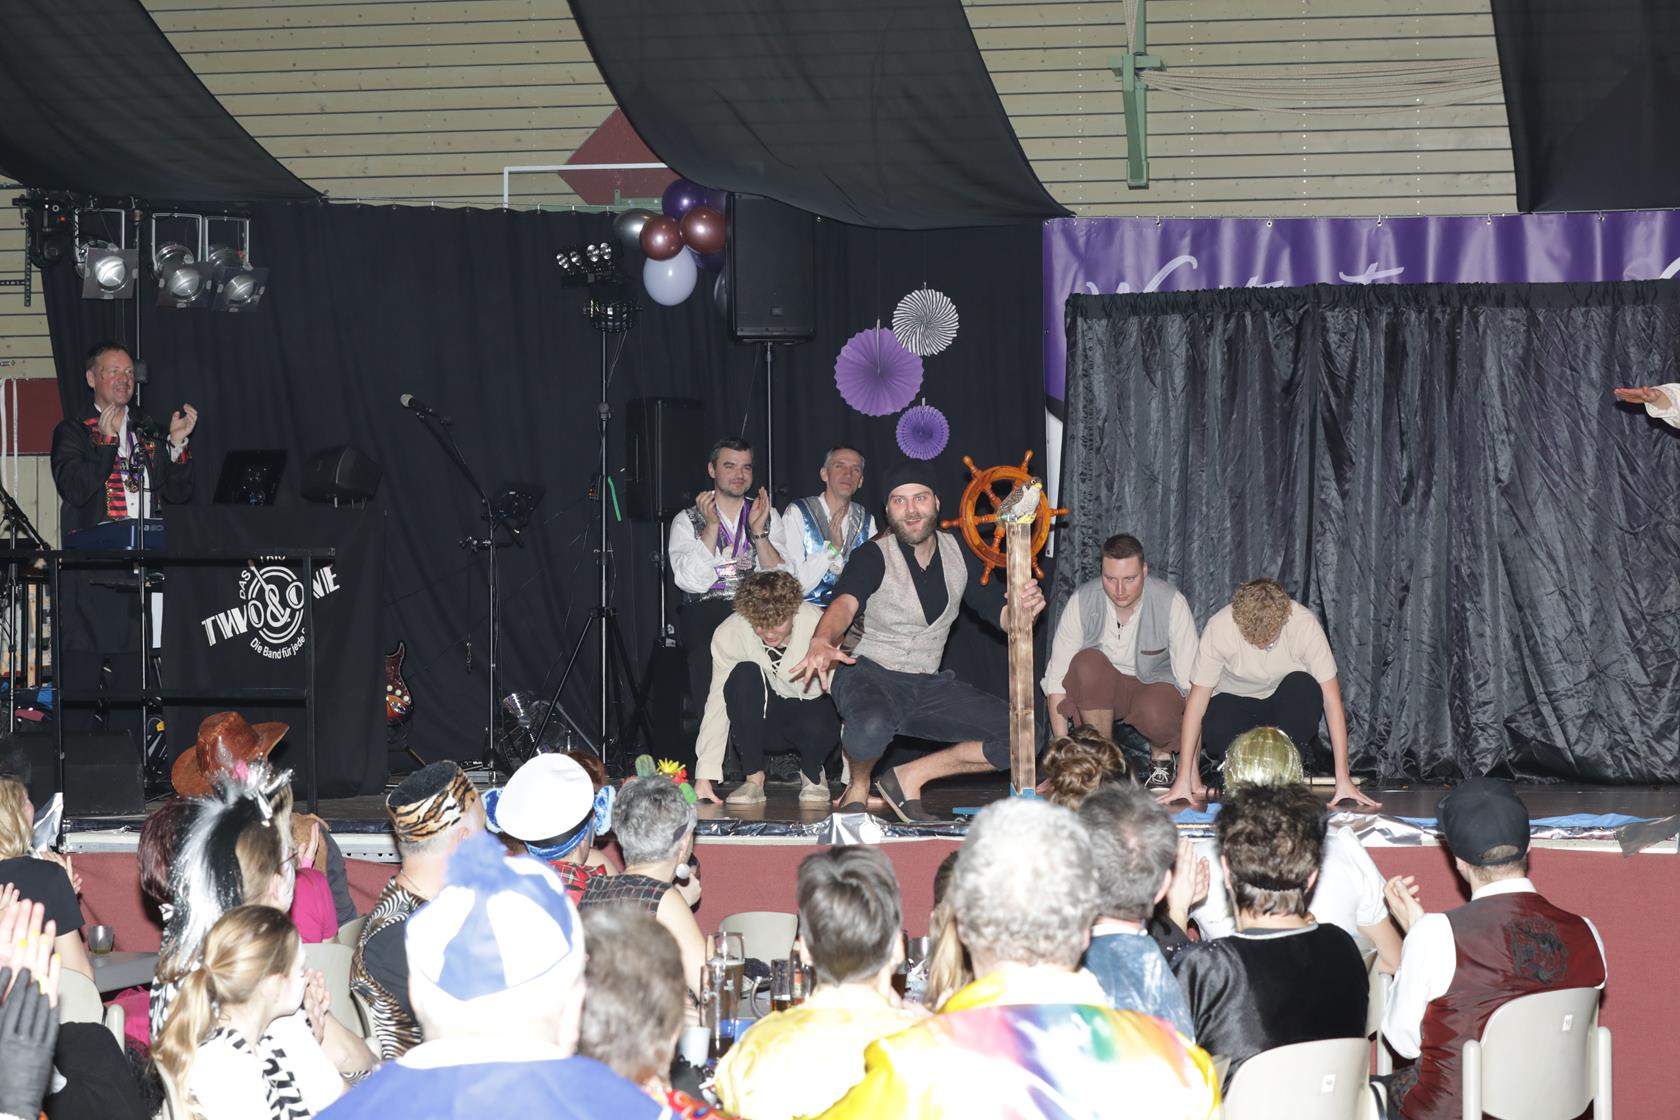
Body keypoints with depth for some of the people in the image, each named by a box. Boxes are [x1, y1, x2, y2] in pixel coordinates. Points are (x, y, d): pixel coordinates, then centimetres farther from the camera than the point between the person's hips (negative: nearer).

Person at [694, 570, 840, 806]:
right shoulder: (729, 633, -21)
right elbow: (717, 703, -16)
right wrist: (705, 775, -23)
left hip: (813, 710, -1)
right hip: (763, 718, 2)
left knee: (816, 725, -37)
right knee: (744, 674, -30)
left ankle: (813, 774, 0)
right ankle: (754, 778, -16)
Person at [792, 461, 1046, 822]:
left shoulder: (958, 555, 5)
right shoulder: (873, 557, -13)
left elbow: (999, 614, 11)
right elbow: (844, 603, -33)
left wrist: (1025, 609, -15)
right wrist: (822, 641, -56)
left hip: (928, 686, 6)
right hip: (870, 674, -6)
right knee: (872, 725, -42)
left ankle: (909, 778, 2)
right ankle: (858, 788, -5)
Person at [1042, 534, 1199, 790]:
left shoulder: (1172, 603, -21)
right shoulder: (1082, 601, -18)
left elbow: (1192, 683, -21)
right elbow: (1056, 678, -16)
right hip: (1099, 690, 2)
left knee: (1156, 715, -38)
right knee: (1088, 662, -33)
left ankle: (1162, 756, 0)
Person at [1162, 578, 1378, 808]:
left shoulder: (1305, 625, -28)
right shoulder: (1218, 628, -27)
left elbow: (1331, 700, -25)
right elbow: (1197, 702, -23)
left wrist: (1343, 780, -29)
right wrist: (1184, 779, -25)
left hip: (1285, 704, 1)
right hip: (1235, 702, -1)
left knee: (1305, 686, -33)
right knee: (1216, 733, -34)